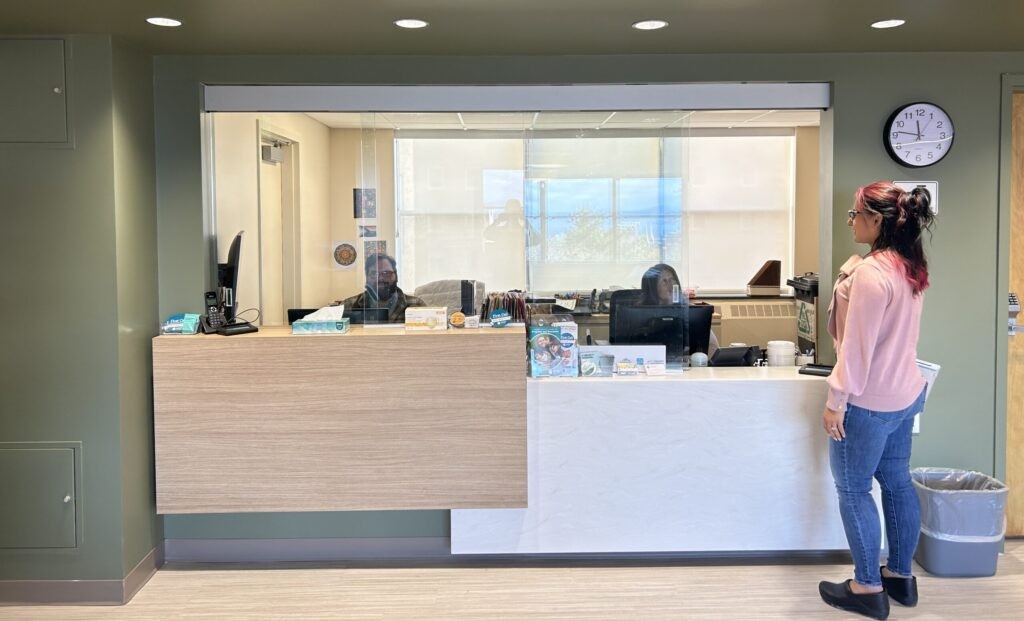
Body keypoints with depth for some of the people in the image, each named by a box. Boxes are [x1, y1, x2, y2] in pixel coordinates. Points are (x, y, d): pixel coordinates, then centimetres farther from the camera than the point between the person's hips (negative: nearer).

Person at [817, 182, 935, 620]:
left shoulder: (871, 272, -22)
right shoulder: (911, 267, 6)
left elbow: (857, 346, -22)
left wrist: (836, 401, -16)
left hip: (868, 401, -9)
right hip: (903, 393, 9)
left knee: (853, 490, 3)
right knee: (896, 481, 17)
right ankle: (900, 575, 29)